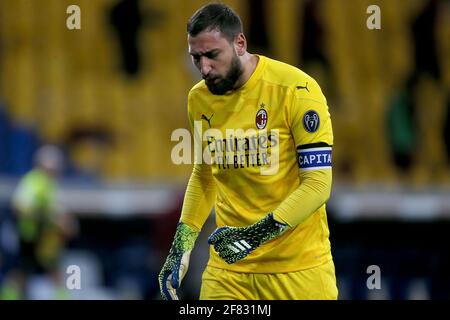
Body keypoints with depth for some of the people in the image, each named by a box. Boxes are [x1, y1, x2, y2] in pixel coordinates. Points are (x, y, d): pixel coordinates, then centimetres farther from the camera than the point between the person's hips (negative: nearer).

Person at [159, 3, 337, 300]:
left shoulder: (296, 89, -14)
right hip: (228, 268, 4)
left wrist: (258, 233, -25)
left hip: (299, 267, -4)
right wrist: (183, 241, 7)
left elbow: (318, 183, -16)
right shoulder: (199, 99, 3)